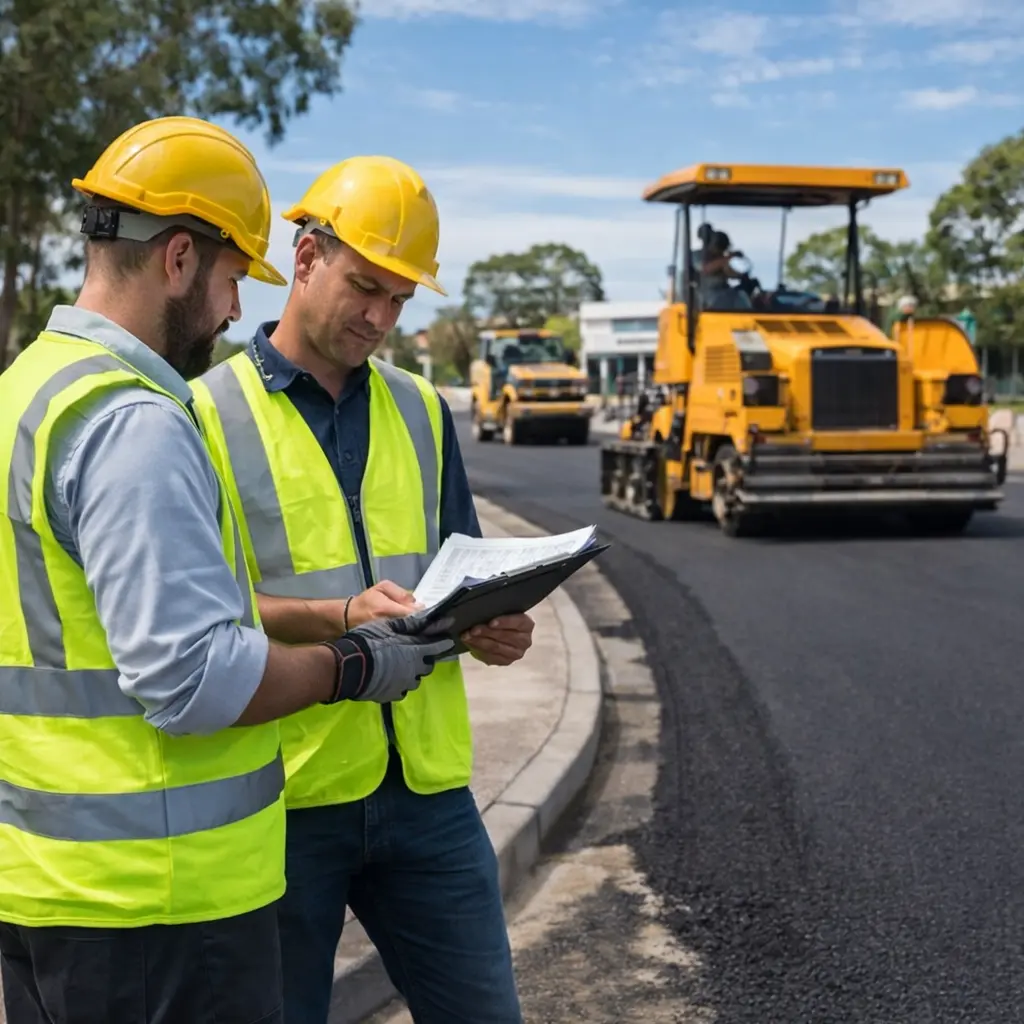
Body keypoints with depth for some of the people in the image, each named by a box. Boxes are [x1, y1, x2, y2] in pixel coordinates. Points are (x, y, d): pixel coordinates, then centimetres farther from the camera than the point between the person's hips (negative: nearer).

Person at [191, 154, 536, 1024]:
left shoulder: (422, 411, 11)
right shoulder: (209, 414, -4)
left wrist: (491, 622, -6)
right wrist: (342, 618, -24)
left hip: (425, 783, 4)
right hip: (284, 792, -4)